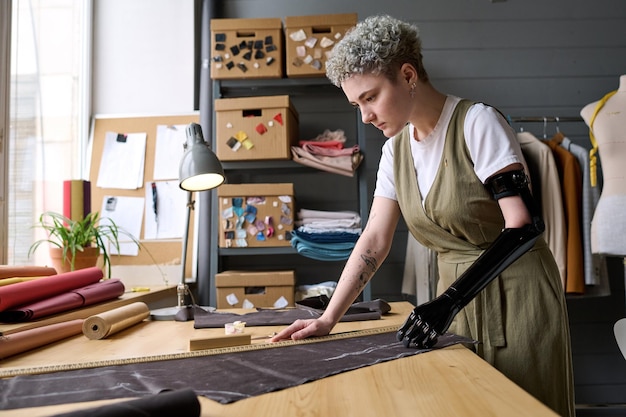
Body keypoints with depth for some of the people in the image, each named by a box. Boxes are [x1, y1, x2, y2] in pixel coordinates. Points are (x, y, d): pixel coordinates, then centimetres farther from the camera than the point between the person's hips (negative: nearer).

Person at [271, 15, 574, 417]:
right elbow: (373, 242, 3)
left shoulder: (477, 123, -16)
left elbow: (523, 225, -22)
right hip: (458, 296, 6)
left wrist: (448, 302, -30)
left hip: (515, 294, -5)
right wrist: (328, 319, -5)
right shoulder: (396, 149, 3)